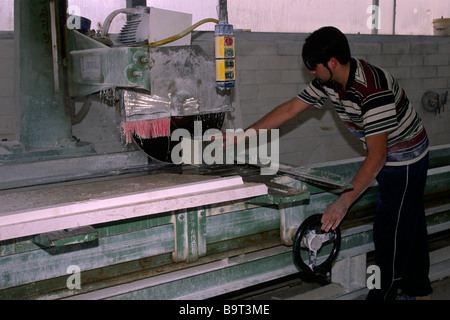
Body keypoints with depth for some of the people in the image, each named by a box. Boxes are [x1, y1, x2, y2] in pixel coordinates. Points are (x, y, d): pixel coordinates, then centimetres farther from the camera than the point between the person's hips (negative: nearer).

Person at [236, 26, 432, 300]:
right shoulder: (328, 82, -8)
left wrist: (345, 201, -35)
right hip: (387, 157, 9)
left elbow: (376, 156, -35)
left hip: (405, 156, -9)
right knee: (409, 221, 20)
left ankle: (384, 293, 9)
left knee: (390, 229, -4)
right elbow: (289, 109, -1)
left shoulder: (373, 90, -35)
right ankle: (418, 289, 36)